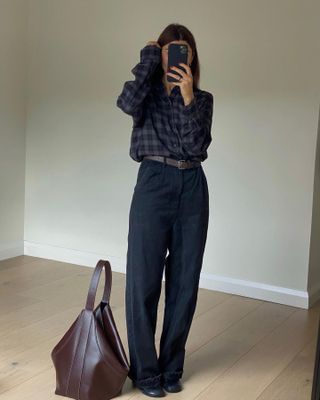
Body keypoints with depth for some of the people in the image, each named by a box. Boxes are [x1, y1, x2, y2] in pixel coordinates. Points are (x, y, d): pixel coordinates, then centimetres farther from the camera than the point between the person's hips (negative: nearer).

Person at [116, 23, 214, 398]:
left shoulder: (203, 98, 11)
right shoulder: (148, 92, 6)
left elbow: (197, 146, -3)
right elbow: (128, 104, -20)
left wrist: (188, 98, -12)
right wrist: (148, 57, -7)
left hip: (193, 189, 3)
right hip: (154, 185, -3)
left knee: (184, 281, 7)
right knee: (144, 280, -1)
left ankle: (171, 367, 23)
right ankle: (144, 370, 16)